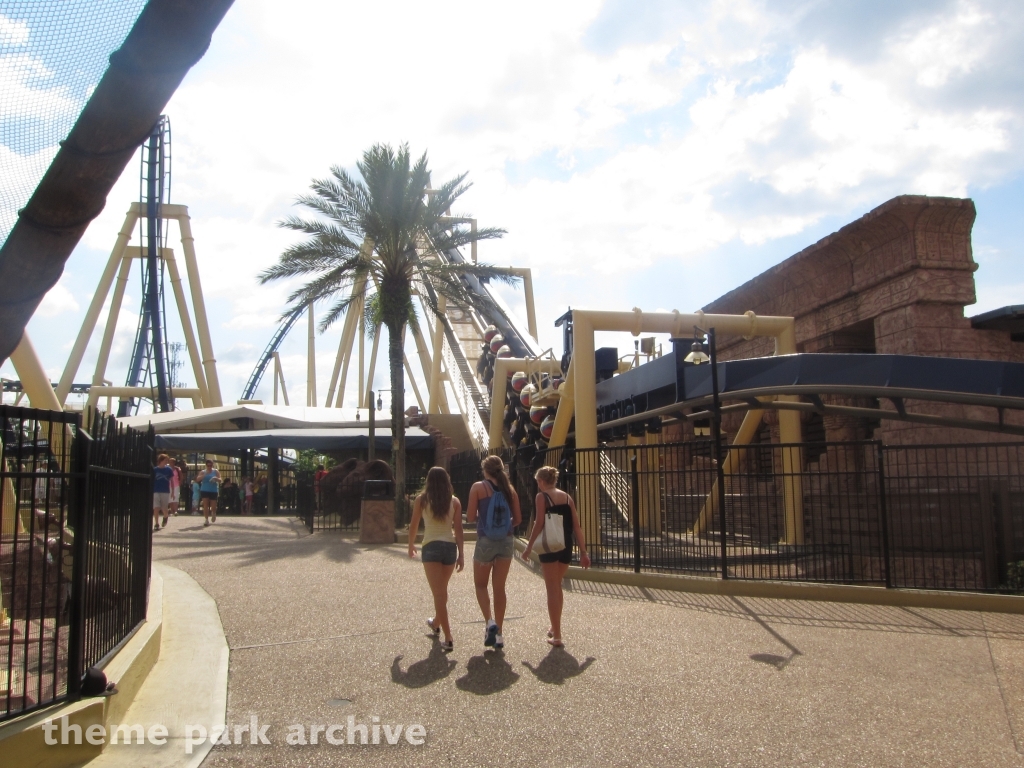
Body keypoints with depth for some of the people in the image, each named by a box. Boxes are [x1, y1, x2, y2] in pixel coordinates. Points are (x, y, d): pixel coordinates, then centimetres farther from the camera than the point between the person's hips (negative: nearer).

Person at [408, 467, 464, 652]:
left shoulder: (422, 500, -1)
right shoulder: (454, 501, 3)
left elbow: (413, 526, 4)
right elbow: (458, 529, -1)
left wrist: (411, 546, 19)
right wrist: (461, 554, 2)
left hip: (430, 547, -3)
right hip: (450, 547, 3)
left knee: (439, 593, -4)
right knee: (442, 590, 23)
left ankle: (448, 639, -10)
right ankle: (436, 623, 45)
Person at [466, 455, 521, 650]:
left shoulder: (478, 487, -5)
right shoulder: (509, 489, 6)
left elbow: (470, 517, -8)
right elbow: (518, 519, 7)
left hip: (486, 541, -3)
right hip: (507, 541, 3)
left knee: (480, 584, 14)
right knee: (500, 588, 11)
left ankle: (489, 621, -6)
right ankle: (498, 633, 13)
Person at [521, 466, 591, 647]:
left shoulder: (542, 497, -6)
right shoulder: (567, 497, 9)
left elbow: (539, 524, -13)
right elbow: (576, 526, 6)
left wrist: (529, 547, -5)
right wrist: (583, 552, 9)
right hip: (566, 546, 5)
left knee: (552, 589, 2)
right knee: (557, 586, 22)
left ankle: (557, 636, 2)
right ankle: (554, 627, 35)